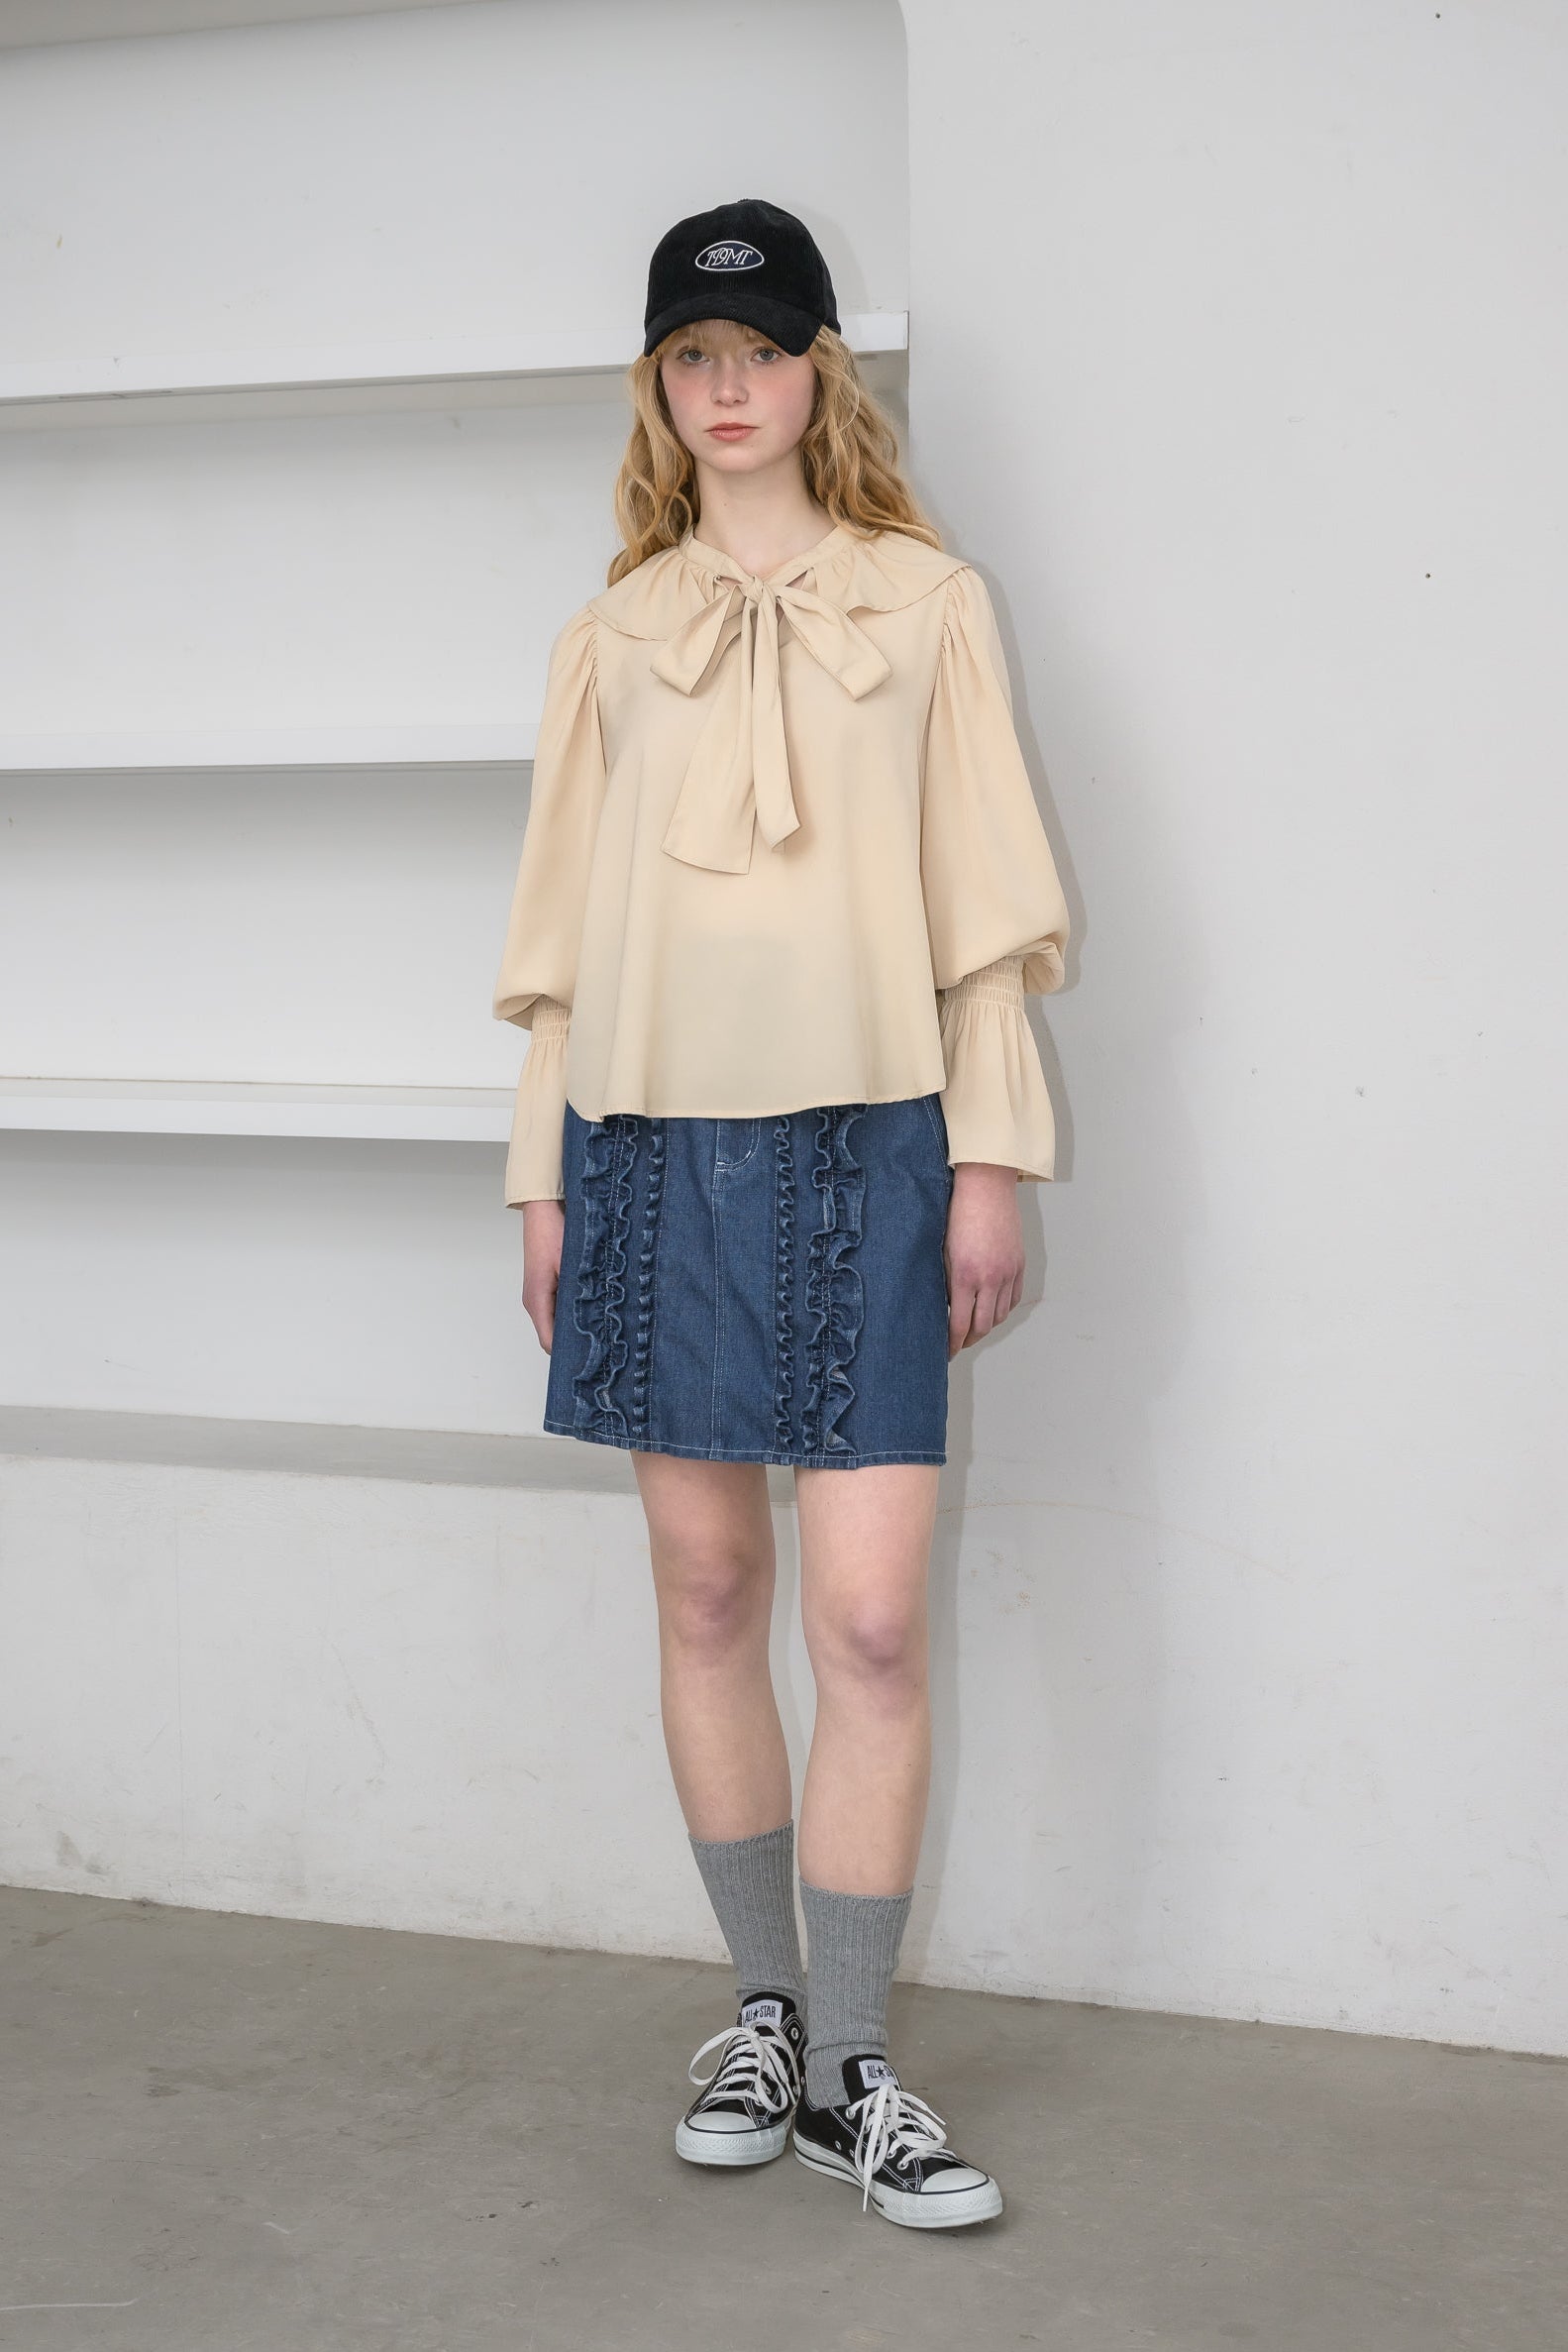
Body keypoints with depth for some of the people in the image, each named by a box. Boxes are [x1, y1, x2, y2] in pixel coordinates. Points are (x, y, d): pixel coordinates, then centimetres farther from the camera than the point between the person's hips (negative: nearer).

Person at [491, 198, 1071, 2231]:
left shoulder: (926, 604, 8)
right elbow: (564, 926, 13)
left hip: (864, 1145, -2)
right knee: (707, 1596, 7)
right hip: (658, 1145, 2)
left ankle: (852, 2068, 5)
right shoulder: (612, 637, 13)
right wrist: (542, 1172, 9)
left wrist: (989, 1154, -1)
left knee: (872, 1621, -7)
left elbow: (981, 905, 5)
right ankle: (766, 2009, 22)